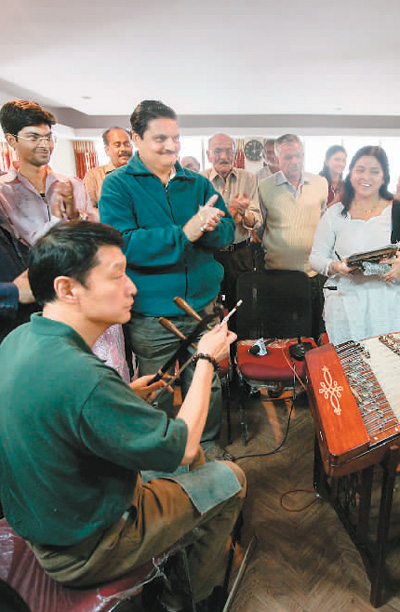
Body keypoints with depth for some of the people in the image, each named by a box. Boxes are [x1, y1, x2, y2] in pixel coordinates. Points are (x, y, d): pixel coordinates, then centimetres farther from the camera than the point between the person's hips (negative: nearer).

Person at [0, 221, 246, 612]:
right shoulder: (82, 378, -38)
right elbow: (181, 447, -26)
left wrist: (125, 395, 2)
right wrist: (207, 360, -16)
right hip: (83, 551, -8)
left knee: (185, 457, 21)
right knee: (229, 479, 8)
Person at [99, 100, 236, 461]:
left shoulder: (198, 183, 8)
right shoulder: (118, 185, -5)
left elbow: (228, 230, 2)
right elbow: (121, 243, -20)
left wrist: (211, 226, -21)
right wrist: (183, 233, -25)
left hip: (204, 307, 3)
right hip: (151, 317, -3)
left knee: (207, 384, 16)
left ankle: (208, 443, 41)